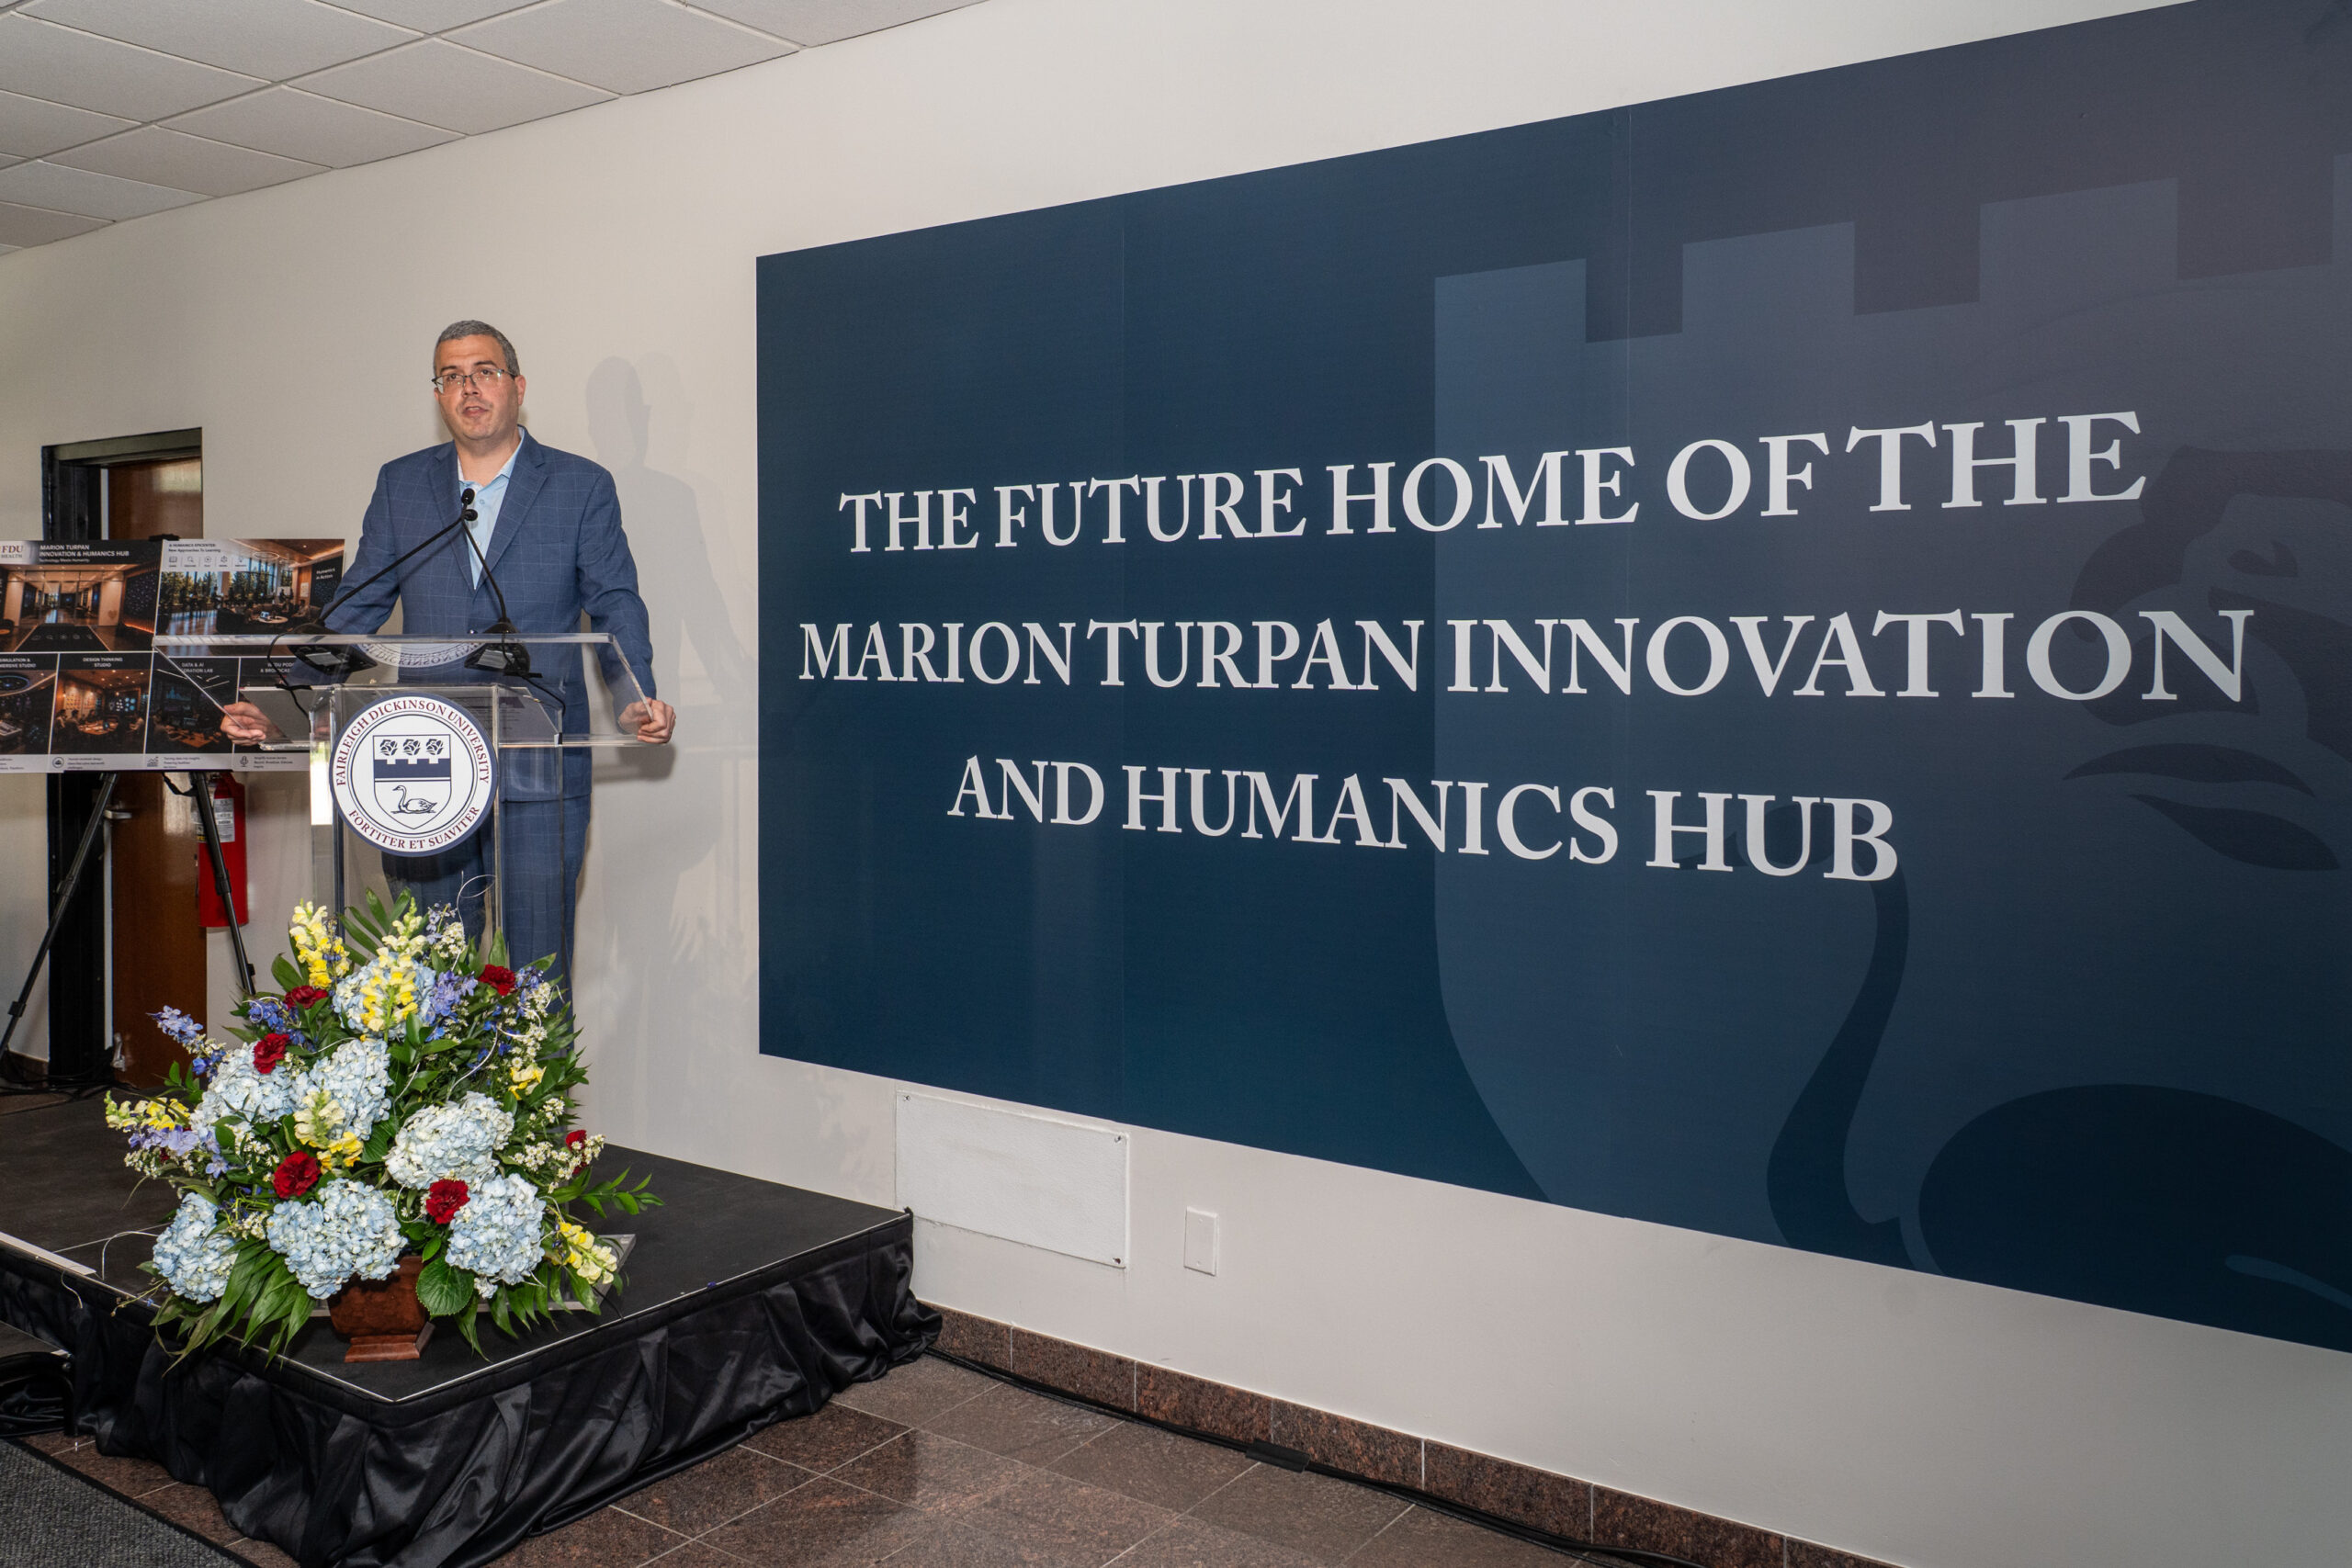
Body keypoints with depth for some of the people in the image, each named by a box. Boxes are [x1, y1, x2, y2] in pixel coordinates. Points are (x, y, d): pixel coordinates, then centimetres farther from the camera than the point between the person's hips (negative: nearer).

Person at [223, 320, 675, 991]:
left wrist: (638, 701, -18)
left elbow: (616, 607, 1)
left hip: (539, 775, -3)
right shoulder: (400, 484, 14)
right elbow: (356, 609, 13)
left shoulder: (582, 487, 6)